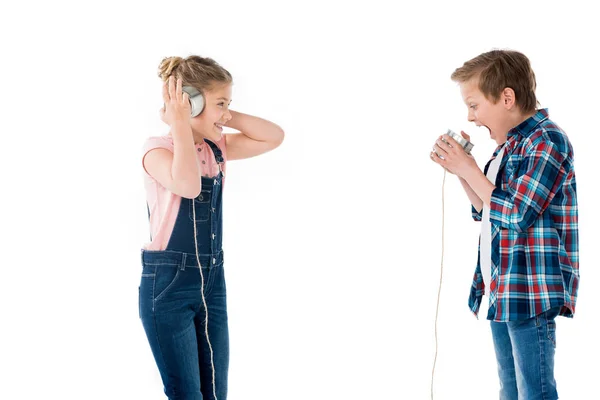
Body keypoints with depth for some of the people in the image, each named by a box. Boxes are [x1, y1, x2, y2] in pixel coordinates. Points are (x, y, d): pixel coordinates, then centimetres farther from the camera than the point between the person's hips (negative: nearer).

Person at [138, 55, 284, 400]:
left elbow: (274, 137, 8)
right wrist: (181, 124, -22)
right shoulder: (158, 149, -12)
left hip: (212, 282, 7)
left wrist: (225, 116, -1)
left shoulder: (216, 149, 8)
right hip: (169, 285, -7)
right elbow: (188, 185, -33)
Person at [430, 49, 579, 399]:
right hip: (502, 291, 10)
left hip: (531, 292, -9)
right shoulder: (509, 145, 14)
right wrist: (460, 170, 9)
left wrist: (468, 169, -11)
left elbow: (515, 215, -22)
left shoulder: (547, 141, -14)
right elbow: (487, 211, 24)